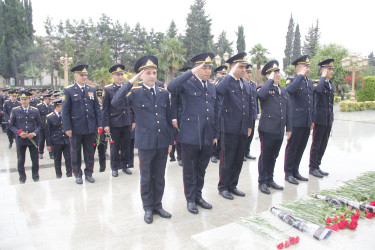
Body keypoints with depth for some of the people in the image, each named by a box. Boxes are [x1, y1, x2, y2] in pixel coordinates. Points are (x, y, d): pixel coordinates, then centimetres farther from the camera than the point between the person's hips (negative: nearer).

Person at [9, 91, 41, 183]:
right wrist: (19, 133, -12)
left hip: (33, 139, 0)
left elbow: (39, 125, 6)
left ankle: (36, 178, 24)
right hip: (20, 139, 0)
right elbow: (11, 125, 4)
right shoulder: (15, 110, 1)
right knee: (20, 161, 8)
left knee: (35, 160, 7)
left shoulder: (35, 111, 3)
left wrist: (34, 133, -12)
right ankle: (22, 179, 23)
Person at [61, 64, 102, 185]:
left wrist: (99, 124, 4)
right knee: (76, 152, 9)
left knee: (89, 152, 10)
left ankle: (89, 173, 23)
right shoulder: (68, 90, -2)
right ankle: (78, 175, 22)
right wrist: (67, 128, -9)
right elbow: (65, 111, -4)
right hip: (76, 128, -3)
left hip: (90, 127, 3)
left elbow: (97, 108, 10)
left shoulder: (92, 90, 9)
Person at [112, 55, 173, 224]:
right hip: (145, 143, -3)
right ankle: (148, 207, 26)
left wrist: (170, 141, 8)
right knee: (146, 178, 9)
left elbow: (169, 119, 11)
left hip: (162, 143, 3)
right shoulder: (135, 93, -3)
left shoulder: (164, 93, 9)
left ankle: (157, 205, 30)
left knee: (159, 177, 14)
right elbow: (116, 103, -19)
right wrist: (130, 82, -17)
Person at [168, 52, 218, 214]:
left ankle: (198, 196, 32)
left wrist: (215, 134, 16)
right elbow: (171, 87, -27)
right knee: (189, 170, 7)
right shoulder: (187, 83, -5)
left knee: (201, 169, 16)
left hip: (207, 137, 6)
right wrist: (191, 72, -26)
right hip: (190, 136, -5)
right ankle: (190, 199, 23)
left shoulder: (212, 88, 15)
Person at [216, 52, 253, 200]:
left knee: (238, 160, 14)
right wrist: (230, 75, -21)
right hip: (230, 128, -7)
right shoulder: (226, 81, -6)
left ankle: (233, 185, 28)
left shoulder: (246, 85, 15)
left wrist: (250, 125, 16)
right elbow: (218, 92, -30)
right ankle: (223, 187, 18)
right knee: (227, 160, 4)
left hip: (243, 129, 7)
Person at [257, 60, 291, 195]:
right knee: (265, 156, 3)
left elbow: (287, 110, 18)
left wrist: (289, 128, 15)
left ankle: (270, 179, 29)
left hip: (279, 131, 7)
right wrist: (270, 80, -19)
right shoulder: (265, 88, -5)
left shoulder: (283, 90, 16)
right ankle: (262, 182, 15)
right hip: (267, 129, -6)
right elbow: (261, 94, -32)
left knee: (273, 157, 16)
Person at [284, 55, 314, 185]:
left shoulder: (310, 82, 16)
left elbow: (312, 102, 21)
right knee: (292, 147, 2)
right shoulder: (291, 80, -6)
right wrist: (301, 75, -21)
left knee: (301, 148, 13)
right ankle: (288, 173, 13)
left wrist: (312, 120, 18)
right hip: (296, 121, -7)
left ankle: (295, 171, 26)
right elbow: (291, 89, -32)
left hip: (307, 122, 7)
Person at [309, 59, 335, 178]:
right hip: (320, 119, -8)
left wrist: (332, 119, 18)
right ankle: (312, 168, 12)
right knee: (316, 145, 1)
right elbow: (319, 90, -35)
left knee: (323, 145, 12)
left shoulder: (332, 85, 15)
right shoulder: (317, 83, -9)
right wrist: (323, 76, -20)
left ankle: (317, 166, 23)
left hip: (328, 121, 8)